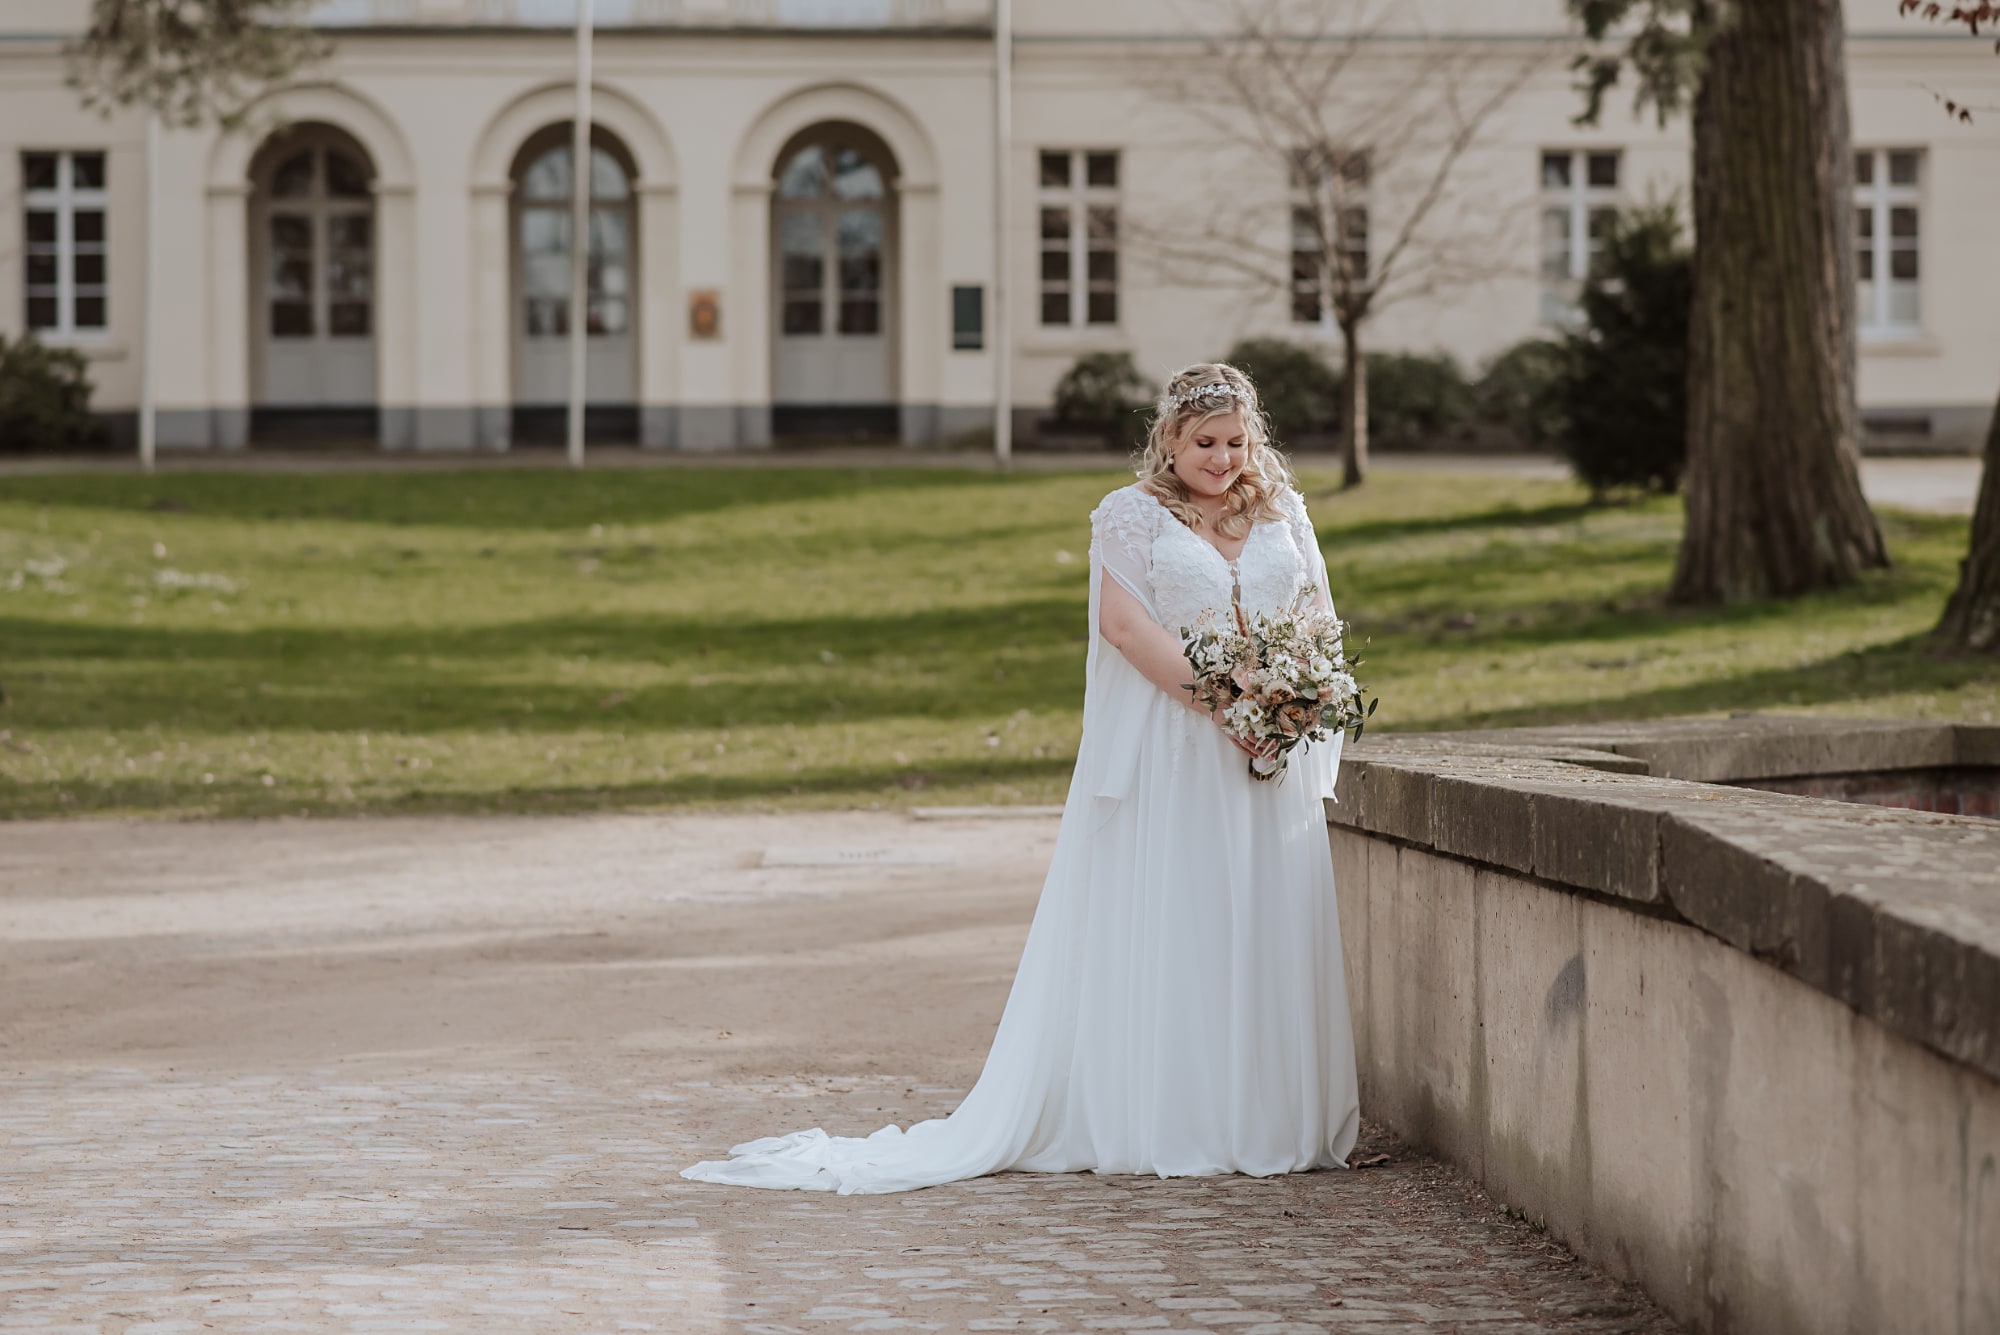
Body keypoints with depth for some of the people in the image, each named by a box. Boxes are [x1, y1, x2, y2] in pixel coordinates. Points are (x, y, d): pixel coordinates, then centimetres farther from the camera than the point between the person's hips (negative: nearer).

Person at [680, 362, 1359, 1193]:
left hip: (1274, 758, 5)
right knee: (1158, 932, -4)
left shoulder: (1284, 515, 15)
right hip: (1165, 757, -4)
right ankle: (1162, 1122, -2)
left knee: (1272, 932, 4)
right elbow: (1127, 624, -11)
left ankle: (1277, 1124, 10)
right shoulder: (1132, 515, 0)